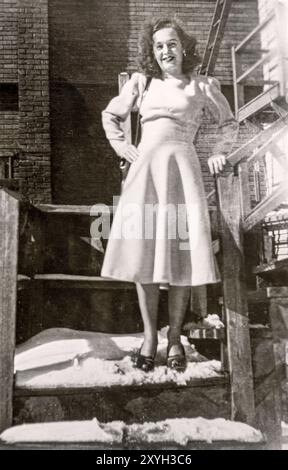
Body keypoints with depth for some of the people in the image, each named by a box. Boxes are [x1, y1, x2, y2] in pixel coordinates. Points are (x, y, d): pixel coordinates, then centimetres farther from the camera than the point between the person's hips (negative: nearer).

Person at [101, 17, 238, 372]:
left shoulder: (203, 86, 13)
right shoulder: (141, 83, 15)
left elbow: (229, 123, 25)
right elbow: (110, 115, 26)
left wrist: (218, 154, 13)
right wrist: (122, 147, 13)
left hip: (183, 170, -1)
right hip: (144, 170, 1)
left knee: (181, 253, -7)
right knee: (143, 252, -5)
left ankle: (175, 336, 3)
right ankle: (149, 335, 4)